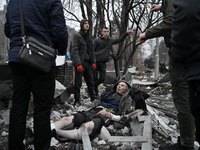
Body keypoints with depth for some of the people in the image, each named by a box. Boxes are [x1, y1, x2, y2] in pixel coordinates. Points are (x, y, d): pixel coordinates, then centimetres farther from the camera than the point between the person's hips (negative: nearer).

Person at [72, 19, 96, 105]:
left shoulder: (89, 36, 15)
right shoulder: (77, 36, -5)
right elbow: (75, 50, -12)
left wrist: (93, 62, 10)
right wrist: (78, 63, -21)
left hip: (88, 62, 6)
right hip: (80, 62, -6)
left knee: (90, 81, 10)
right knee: (78, 83, -2)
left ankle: (93, 98, 20)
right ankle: (77, 101, 7)